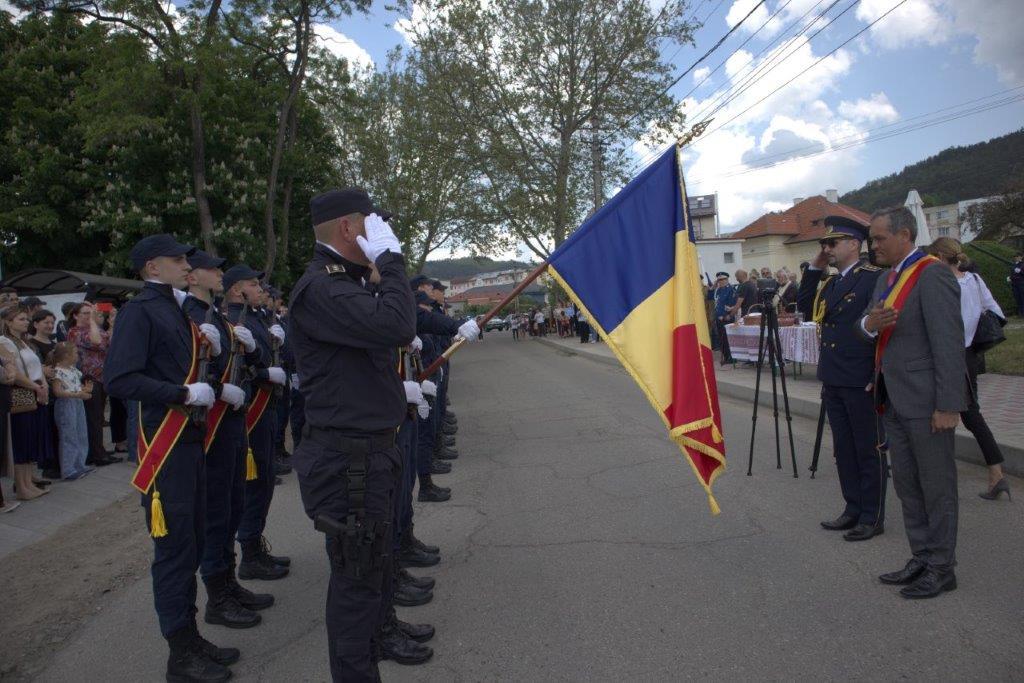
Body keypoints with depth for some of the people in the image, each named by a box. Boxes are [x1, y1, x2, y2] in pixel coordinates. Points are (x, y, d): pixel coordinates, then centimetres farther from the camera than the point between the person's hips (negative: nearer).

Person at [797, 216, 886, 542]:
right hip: (833, 381, 8)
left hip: (862, 382, -8)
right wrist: (814, 268, 10)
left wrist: (879, 377, -17)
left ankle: (873, 517, 15)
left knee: (869, 450, 4)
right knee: (843, 449, 15)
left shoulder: (873, 277, -11)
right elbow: (805, 307, 16)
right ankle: (853, 509, 27)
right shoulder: (830, 283, 14)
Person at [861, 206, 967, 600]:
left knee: (936, 486, 5)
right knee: (907, 486, 16)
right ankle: (922, 558, 29)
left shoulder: (932, 276, -15)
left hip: (925, 403, -9)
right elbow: (878, 334, 20)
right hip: (894, 401, 9)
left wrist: (948, 405, -20)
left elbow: (949, 343, -19)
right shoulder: (886, 278, 14)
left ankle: (941, 568, 18)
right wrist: (868, 324, -5)